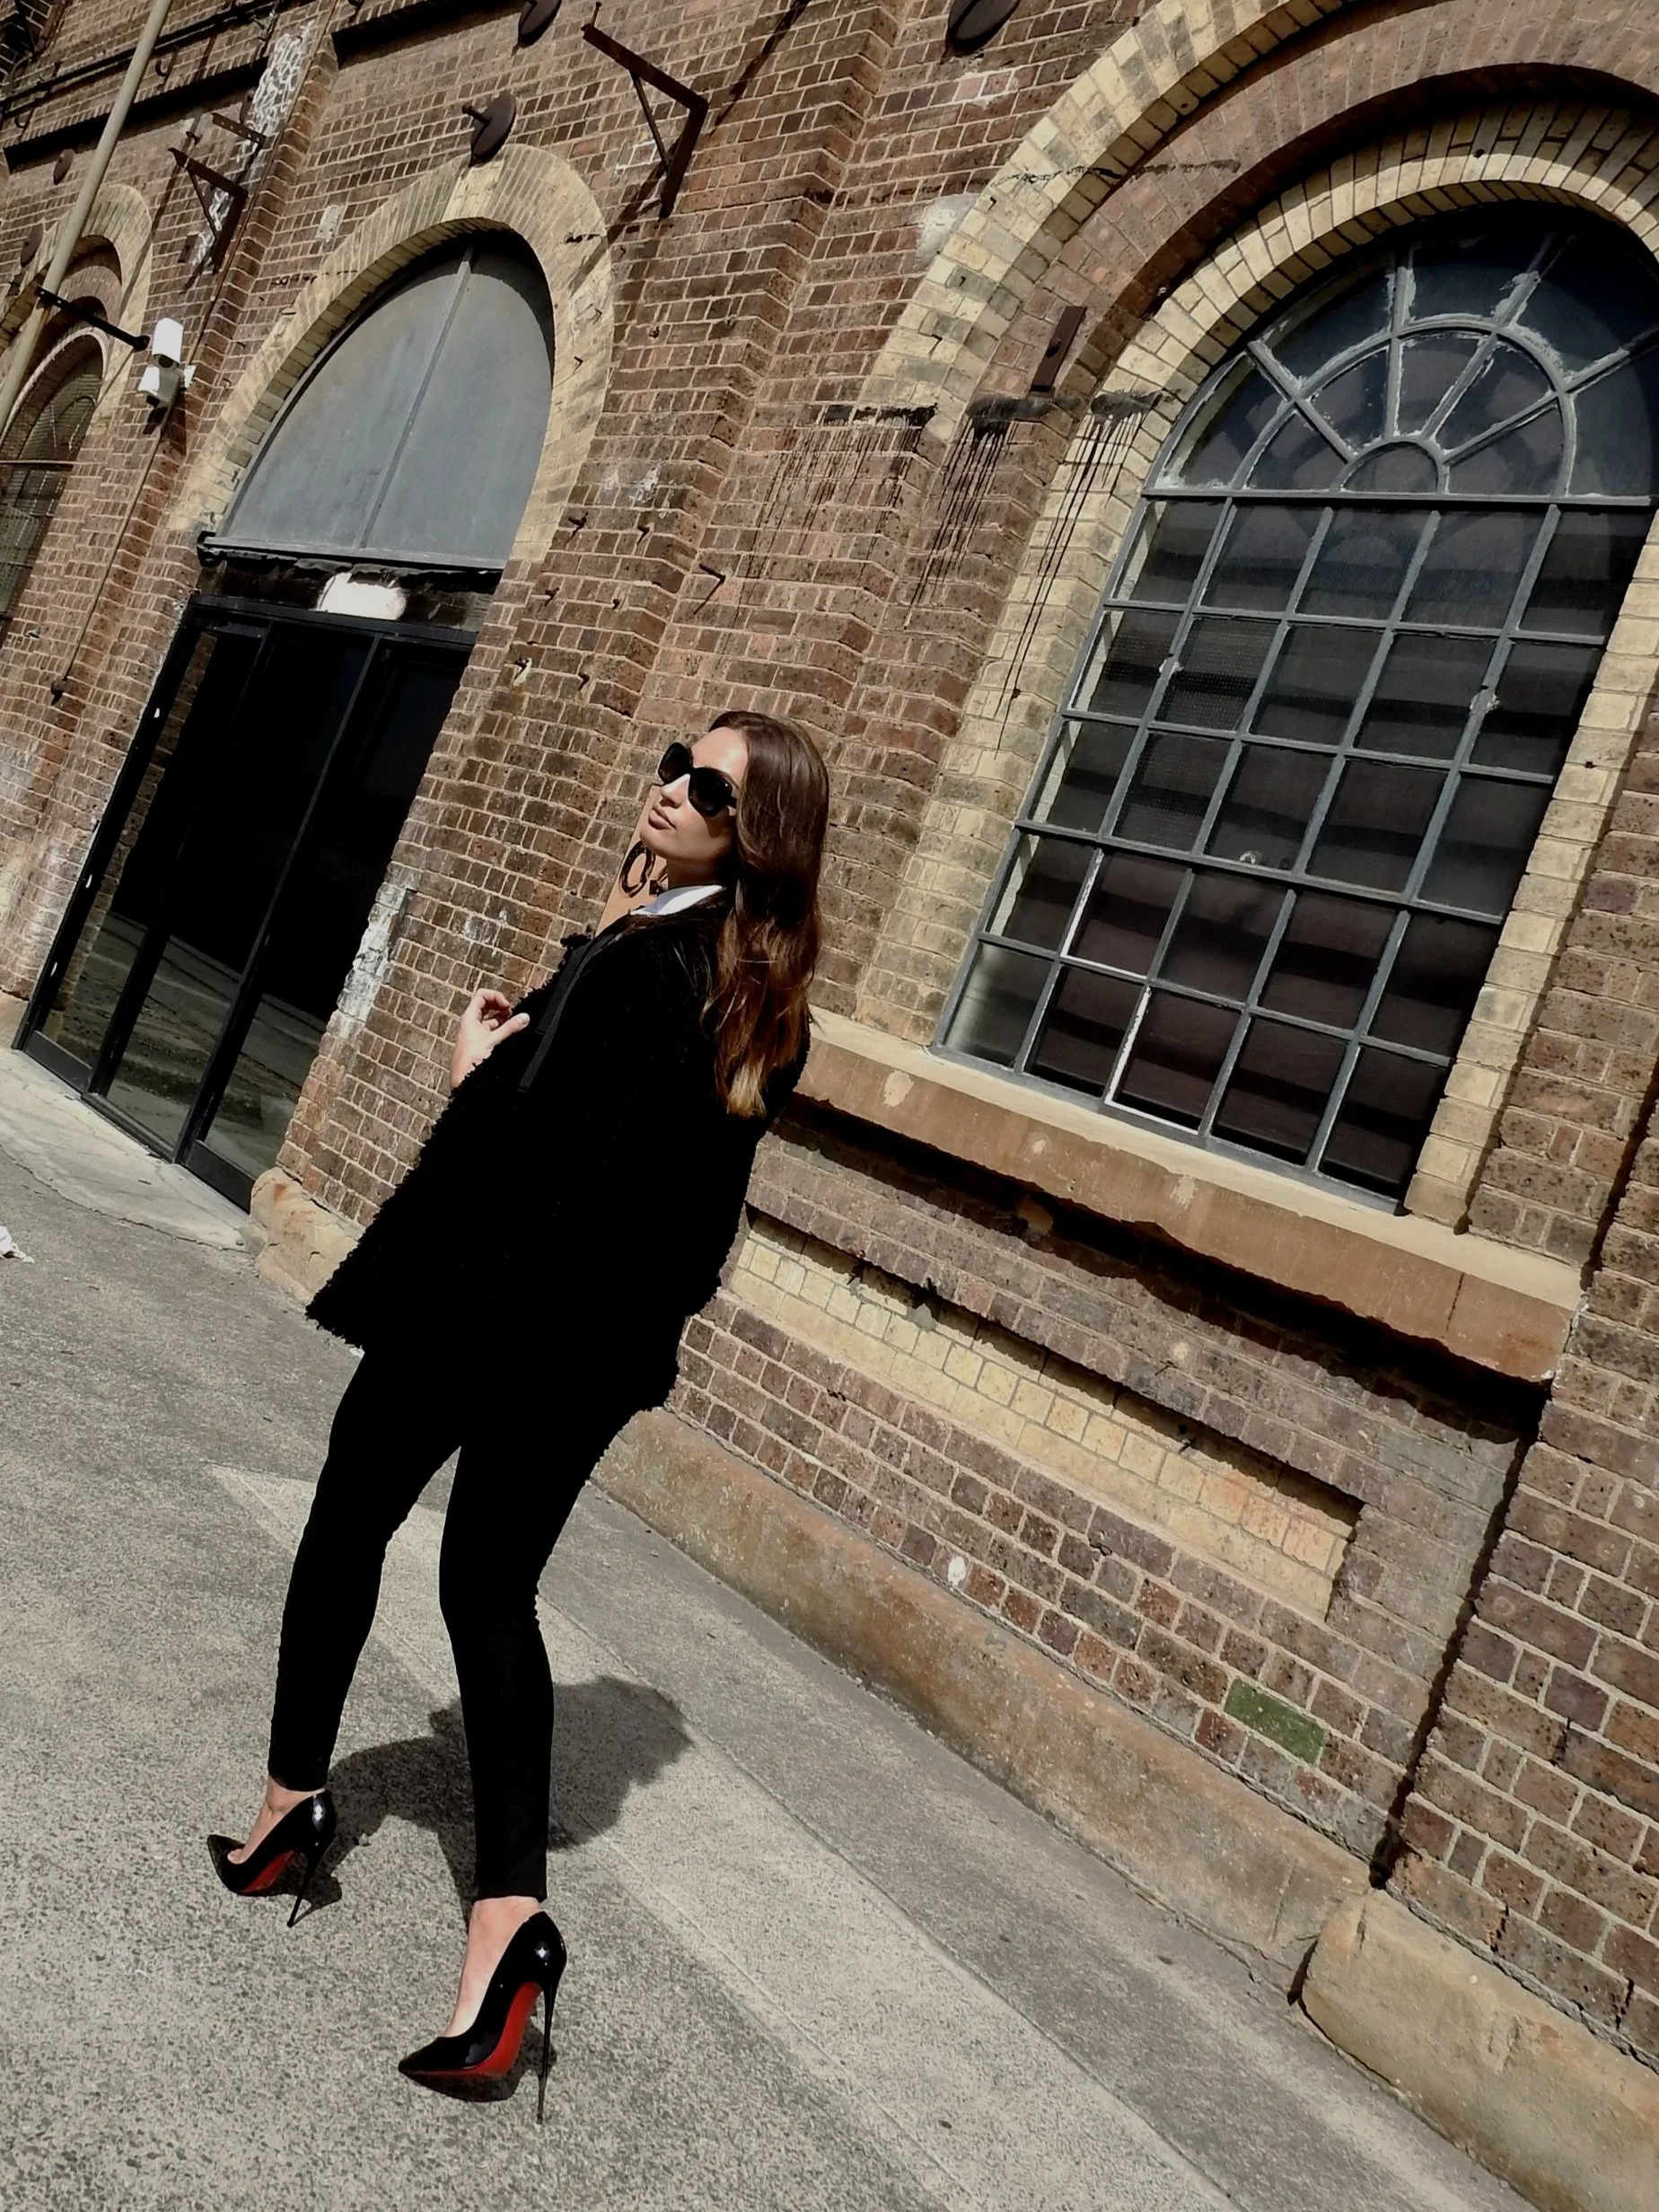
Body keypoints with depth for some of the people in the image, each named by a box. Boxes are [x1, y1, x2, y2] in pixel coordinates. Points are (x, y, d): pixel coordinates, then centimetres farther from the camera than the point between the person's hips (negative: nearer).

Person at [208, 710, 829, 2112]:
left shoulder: (639, 961, -20)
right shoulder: (765, 1007, 4)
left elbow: (524, 1143, -24)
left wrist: (473, 1071, -6)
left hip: (486, 1300, -6)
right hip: (602, 1343, 7)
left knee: (350, 1524, 17)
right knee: (494, 1593, 14)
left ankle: (296, 1791, 31)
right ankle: (510, 1908, 6)